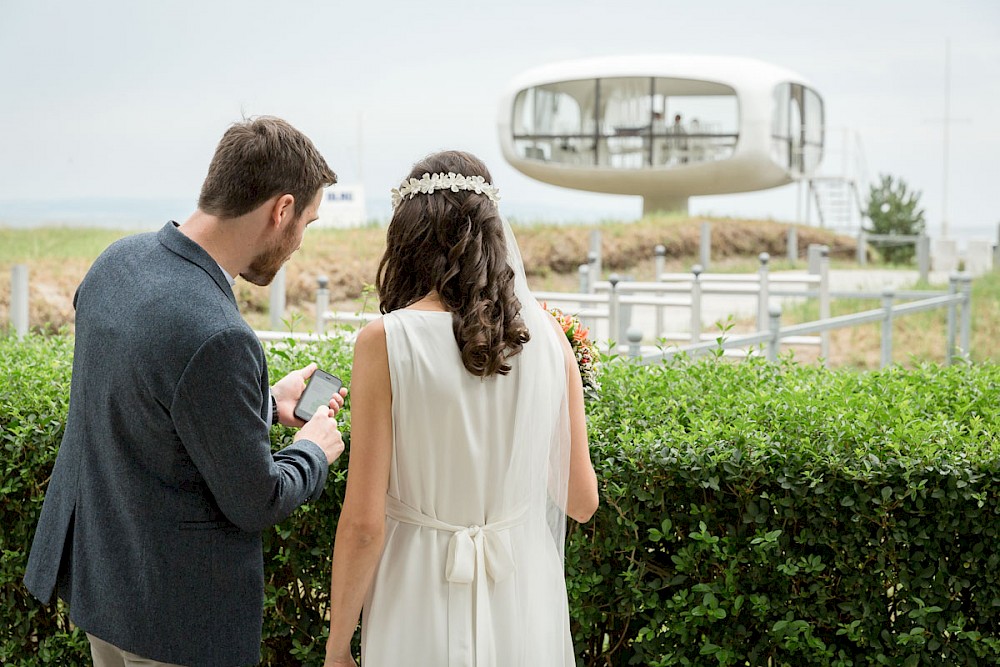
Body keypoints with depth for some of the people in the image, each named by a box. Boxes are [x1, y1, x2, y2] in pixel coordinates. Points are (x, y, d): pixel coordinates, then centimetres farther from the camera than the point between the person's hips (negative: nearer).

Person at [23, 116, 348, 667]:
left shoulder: (119, 259, -5)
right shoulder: (216, 338, -31)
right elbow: (255, 505, -20)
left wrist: (266, 403, 12)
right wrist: (314, 450, 0)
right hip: (175, 605, -8)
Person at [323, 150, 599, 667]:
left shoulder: (385, 342, -14)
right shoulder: (546, 334, -5)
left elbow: (363, 524, -14)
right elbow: (582, 501, 2)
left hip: (424, 609, -3)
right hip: (524, 600, 3)